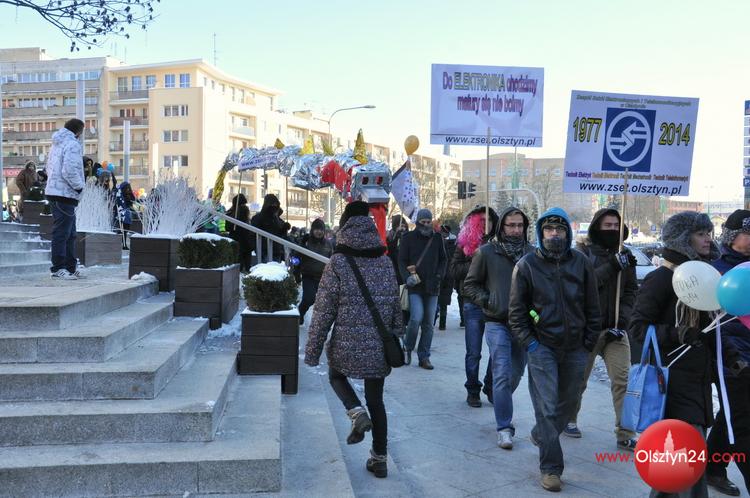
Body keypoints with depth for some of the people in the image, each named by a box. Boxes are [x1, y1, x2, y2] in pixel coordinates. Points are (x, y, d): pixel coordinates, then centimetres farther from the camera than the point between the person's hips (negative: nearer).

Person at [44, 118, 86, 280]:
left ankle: (70, 267, 21)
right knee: (62, 232, -6)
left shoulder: (57, 144, 19)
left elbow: (49, 168, 23)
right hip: (65, 193, -10)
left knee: (70, 233, 15)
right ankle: (58, 268, -3)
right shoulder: (73, 145, -12)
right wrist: (79, 186, -9)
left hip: (53, 190, 10)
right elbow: (70, 171, -23)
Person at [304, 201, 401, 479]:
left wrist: (312, 350, -1)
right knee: (376, 399, 16)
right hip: (379, 348, 4)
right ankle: (379, 459, 22)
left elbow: (323, 312, -9)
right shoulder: (385, 263, 3)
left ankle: (357, 412, 1)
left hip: (347, 345, -3)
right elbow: (396, 307, 10)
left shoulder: (338, 264, -11)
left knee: (336, 374, 27)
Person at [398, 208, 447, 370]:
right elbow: (402, 261, 0)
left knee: (428, 323, 6)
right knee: (416, 318, -16)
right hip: (415, 286, -3)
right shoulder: (408, 238, 2)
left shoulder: (437, 238, 10)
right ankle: (408, 348, 9)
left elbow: (443, 260, 17)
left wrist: (439, 275, 0)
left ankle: (424, 357, 16)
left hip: (432, 287, 3)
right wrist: (407, 277, -15)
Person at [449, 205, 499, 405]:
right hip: (473, 303, -1)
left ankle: (491, 388, 20)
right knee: (473, 352, 6)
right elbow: (454, 270, 0)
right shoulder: (465, 243, 5)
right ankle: (472, 391, 20)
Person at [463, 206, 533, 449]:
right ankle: (504, 427, 0)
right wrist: (487, 301, -9)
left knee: (516, 372, 15)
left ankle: (501, 405, 42)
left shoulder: (532, 253, 2)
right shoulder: (486, 252, -2)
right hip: (497, 322, -3)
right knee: (502, 374, -7)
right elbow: (470, 285, 5)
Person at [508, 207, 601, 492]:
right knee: (547, 407, -6)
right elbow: (516, 311, -1)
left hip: (574, 349, 3)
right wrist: (529, 343, -8)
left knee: (568, 401, 15)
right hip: (542, 348, -3)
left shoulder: (582, 263, 1)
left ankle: (540, 436, 41)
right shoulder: (527, 265, -5)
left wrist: (588, 343, 3)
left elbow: (592, 308, 7)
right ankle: (551, 468, 5)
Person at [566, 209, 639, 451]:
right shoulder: (583, 251, -3)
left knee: (623, 381, -4)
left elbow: (631, 290, 8)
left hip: (615, 328, 3)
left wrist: (622, 318, -5)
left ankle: (625, 435, 2)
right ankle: (569, 419, 30)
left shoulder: (624, 255, 10)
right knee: (578, 379, 9)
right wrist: (612, 267, -25)